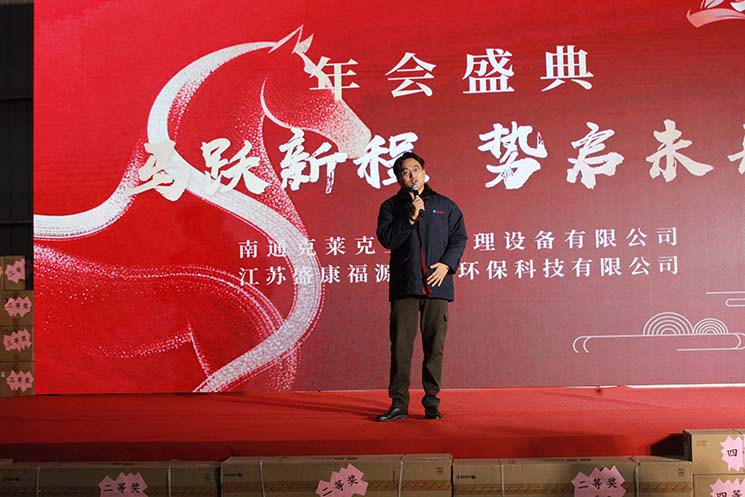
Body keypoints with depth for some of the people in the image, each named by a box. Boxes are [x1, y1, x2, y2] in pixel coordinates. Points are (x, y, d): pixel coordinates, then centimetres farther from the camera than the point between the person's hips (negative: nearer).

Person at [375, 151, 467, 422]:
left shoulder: (445, 205, 12)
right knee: (400, 345, -3)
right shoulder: (391, 207, 10)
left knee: (434, 345, 2)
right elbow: (386, 239, -3)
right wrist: (411, 217, -12)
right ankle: (399, 404, 5)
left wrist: (447, 264, -5)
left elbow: (459, 237, 10)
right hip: (404, 285, -1)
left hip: (436, 285, 1)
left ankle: (432, 402, 12)